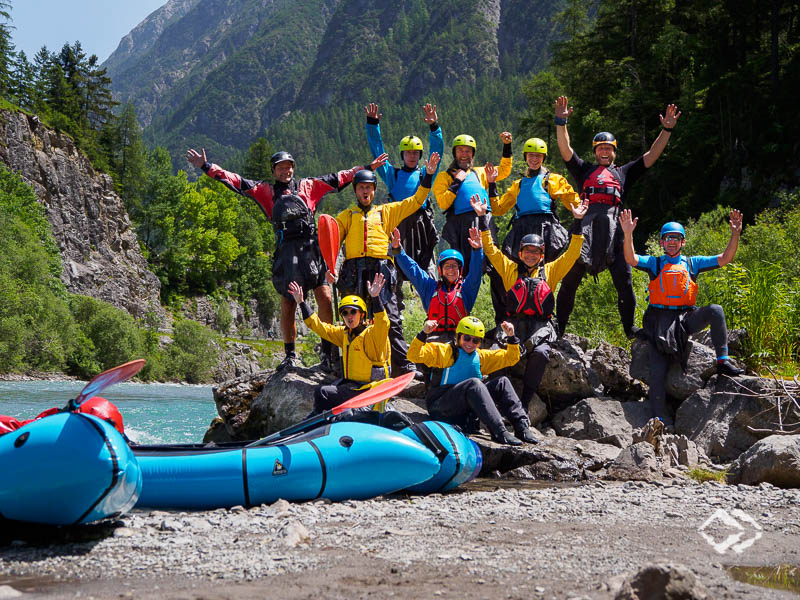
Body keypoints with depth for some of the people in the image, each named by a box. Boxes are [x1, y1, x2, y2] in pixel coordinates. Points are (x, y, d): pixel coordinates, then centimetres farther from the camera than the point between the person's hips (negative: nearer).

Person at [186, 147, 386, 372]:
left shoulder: (308, 186, 17)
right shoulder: (266, 191, 17)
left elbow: (340, 178, 21)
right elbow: (235, 181, 13)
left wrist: (368, 168, 21)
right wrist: (206, 167, 7)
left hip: (311, 248, 0)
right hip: (286, 252, 1)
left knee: (324, 298, -9)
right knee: (287, 304, 3)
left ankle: (327, 351, -1)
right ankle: (290, 355, 13)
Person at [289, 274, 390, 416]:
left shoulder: (371, 334, -13)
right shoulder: (344, 334, 11)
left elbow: (382, 324, -34)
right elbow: (319, 326, 18)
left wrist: (375, 298, -47)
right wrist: (301, 302, 12)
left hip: (367, 387, -8)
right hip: (350, 382, 8)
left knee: (323, 393, -16)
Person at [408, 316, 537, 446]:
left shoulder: (481, 356, 17)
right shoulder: (444, 351, 0)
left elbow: (510, 358, 21)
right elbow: (414, 355, -10)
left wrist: (511, 338, 5)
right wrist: (423, 334, -24)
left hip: (465, 413, 6)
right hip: (440, 409, -6)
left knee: (502, 382, -8)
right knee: (474, 383, -32)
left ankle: (522, 426, -19)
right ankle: (499, 432, -42)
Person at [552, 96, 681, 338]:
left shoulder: (623, 173, 29)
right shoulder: (584, 170, 28)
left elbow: (651, 156, 23)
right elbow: (565, 150, 17)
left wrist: (667, 130, 15)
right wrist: (561, 121, 6)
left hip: (614, 226, 1)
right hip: (587, 222, 0)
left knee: (624, 281, -6)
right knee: (570, 278, -6)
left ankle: (630, 328, 3)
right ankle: (558, 328, -2)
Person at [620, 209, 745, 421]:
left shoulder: (692, 263, 16)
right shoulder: (654, 263, 11)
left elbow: (725, 259, 9)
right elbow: (631, 259, -8)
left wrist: (735, 234, -4)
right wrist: (628, 235, -25)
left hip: (685, 318, 1)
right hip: (660, 320, -1)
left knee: (715, 310, -27)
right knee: (658, 372, -11)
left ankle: (723, 361, -22)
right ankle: (659, 418, -6)